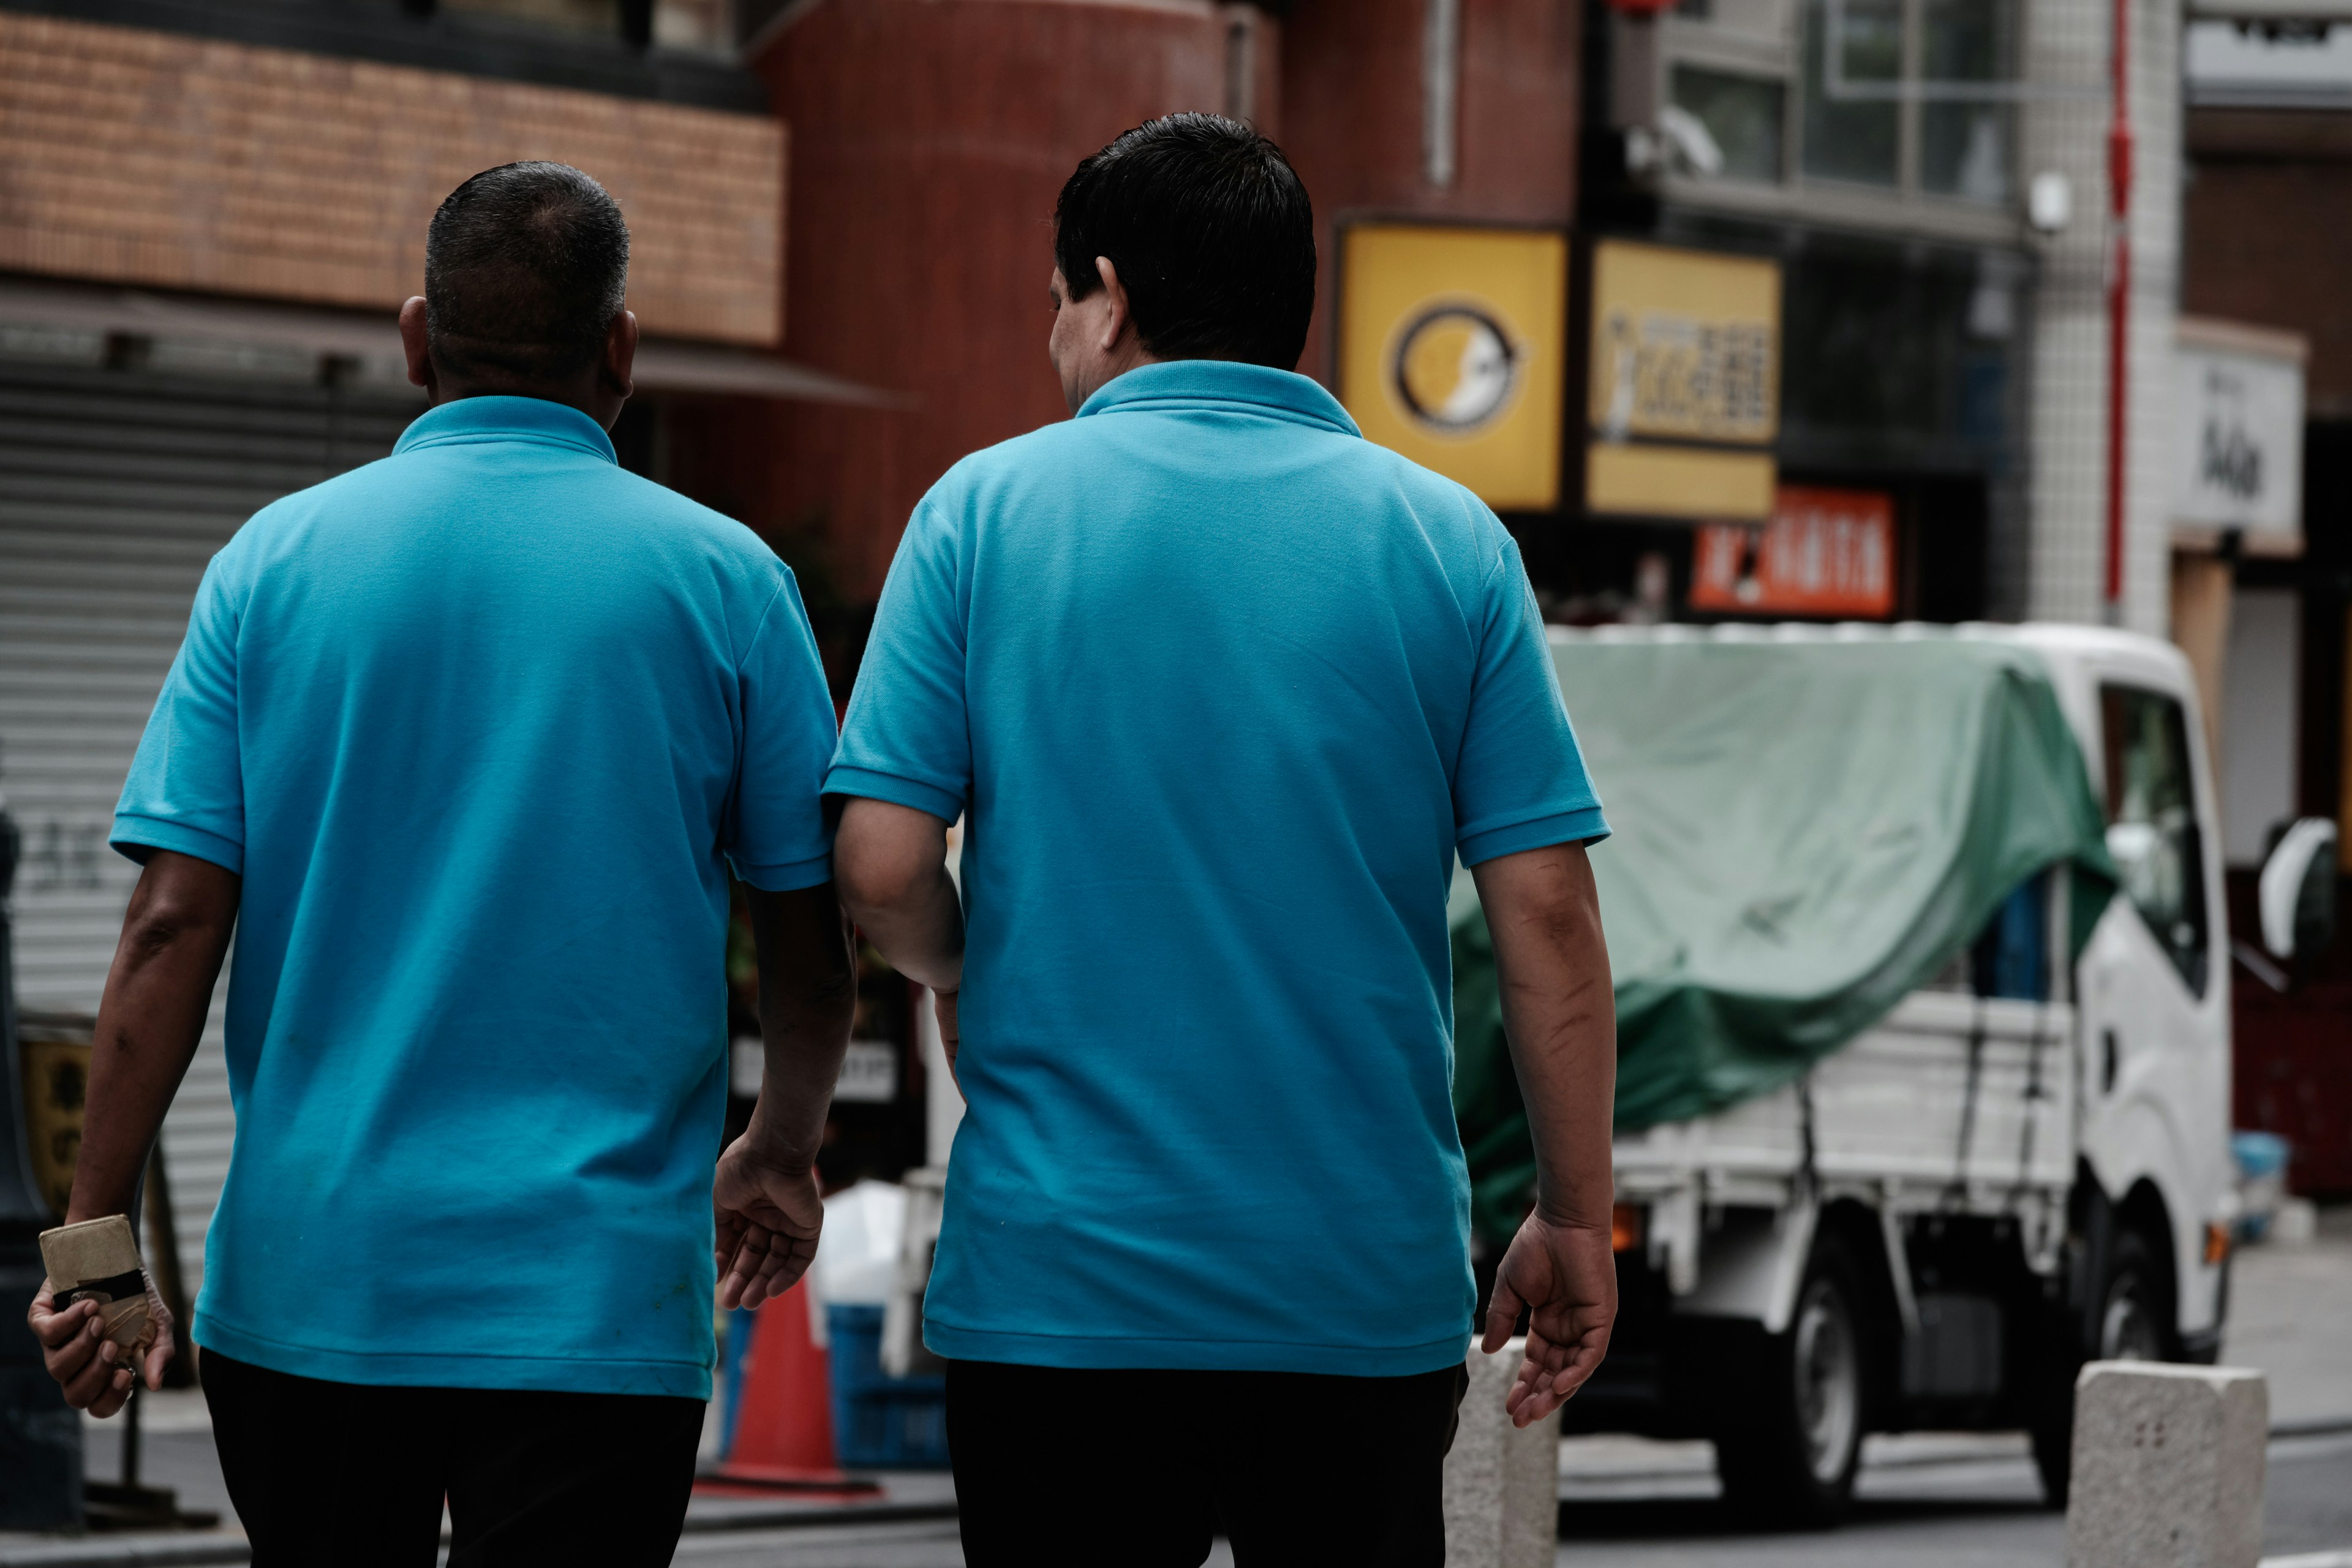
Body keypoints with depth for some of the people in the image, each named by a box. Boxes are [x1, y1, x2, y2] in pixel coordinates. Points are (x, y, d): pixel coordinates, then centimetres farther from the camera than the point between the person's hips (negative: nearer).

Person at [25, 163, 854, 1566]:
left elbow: (173, 928, -3)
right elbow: (816, 941, 6)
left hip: (311, 1282, 2)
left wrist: (99, 1238, 0)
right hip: (595, 1294, -2)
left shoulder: (277, 559, 3)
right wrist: (782, 1151, 26)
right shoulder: (724, 580, 1)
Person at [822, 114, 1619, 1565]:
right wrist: (1576, 1223, 6)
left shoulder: (986, 511, -1)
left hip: (1056, 1280, -1)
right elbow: (1548, 914, -2)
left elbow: (881, 869, -6)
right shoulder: (1448, 542, 3)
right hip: (1368, 1288, 1)